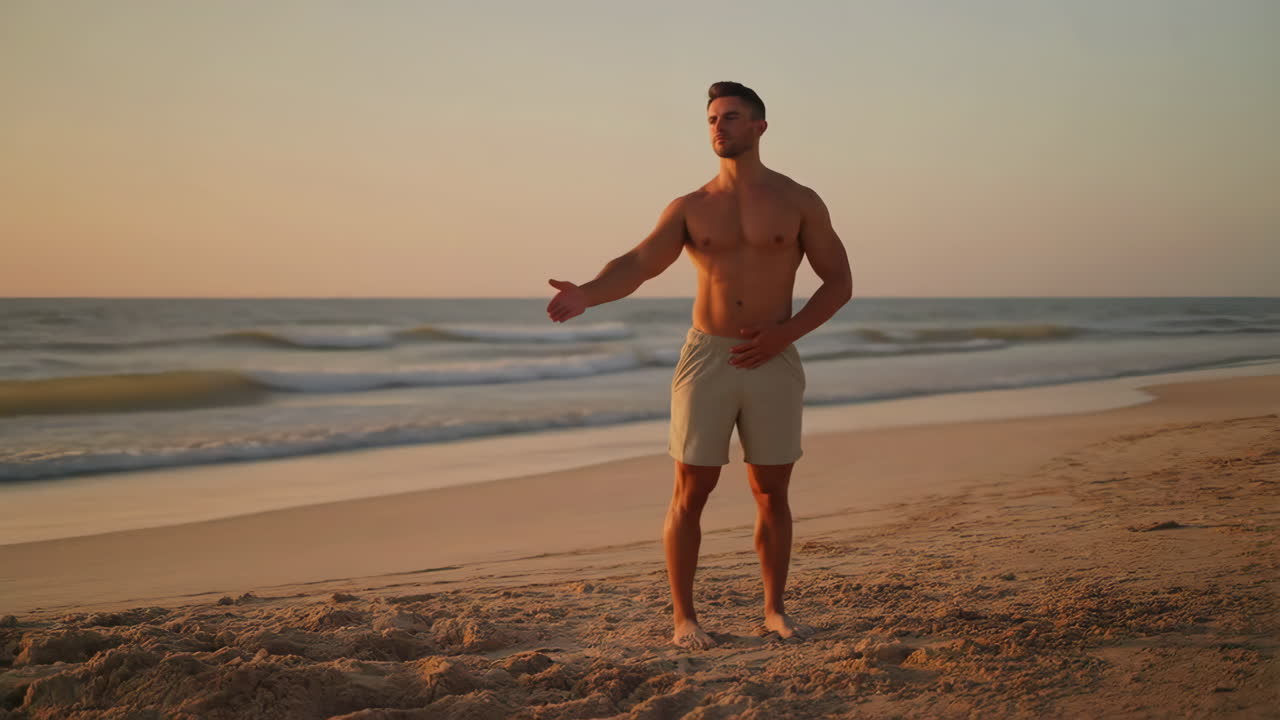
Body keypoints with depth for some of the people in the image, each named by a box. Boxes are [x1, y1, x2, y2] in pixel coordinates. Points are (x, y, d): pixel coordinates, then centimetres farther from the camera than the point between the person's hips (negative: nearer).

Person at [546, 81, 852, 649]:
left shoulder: (798, 202, 4)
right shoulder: (690, 208, 5)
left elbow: (839, 282, 5)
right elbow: (636, 264, -7)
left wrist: (785, 332, -9)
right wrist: (586, 294, -28)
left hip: (773, 362, 0)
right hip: (706, 358, 0)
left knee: (771, 493, 7)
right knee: (691, 492, -1)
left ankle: (775, 610, 22)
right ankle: (684, 618, 9)